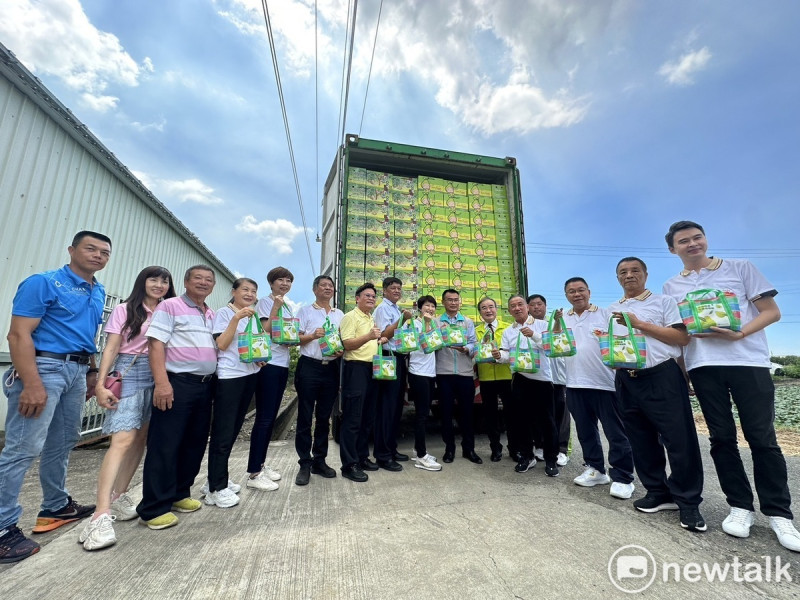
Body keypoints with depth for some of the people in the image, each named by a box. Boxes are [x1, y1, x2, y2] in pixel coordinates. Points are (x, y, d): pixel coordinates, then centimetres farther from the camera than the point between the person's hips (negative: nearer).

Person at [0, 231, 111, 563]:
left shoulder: (98, 292, 13)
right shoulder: (44, 282, -8)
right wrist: (32, 385, -22)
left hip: (77, 371, 8)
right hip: (44, 367, -7)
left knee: (63, 443, 16)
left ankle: (56, 507, 30)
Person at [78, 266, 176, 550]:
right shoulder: (125, 310, 4)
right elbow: (111, 348, 0)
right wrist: (101, 384, -8)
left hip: (159, 377, 4)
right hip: (130, 374, -4)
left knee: (141, 439, 6)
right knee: (123, 439, -14)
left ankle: (118, 497, 20)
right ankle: (101, 514, -12)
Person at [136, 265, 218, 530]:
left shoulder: (211, 315, 16)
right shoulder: (170, 306, -4)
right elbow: (156, 344, -12)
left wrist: (215, 379, 12)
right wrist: (162, 382, -21)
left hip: (205, 385, 7)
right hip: (177, 382, -7)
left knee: (195, 443, 14)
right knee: (165, 446, 0)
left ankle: (179, 494, 29)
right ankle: (154, 508, 12)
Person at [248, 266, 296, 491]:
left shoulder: (288, 307, 17)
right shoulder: (265, 302, -7)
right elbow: (265, 331, -18)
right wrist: (275, 307, -22)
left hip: (283, 365, 8)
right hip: (267, 364, -8)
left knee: (271, 417, 14)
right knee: (264, 418, -5)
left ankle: (261, 464, 27)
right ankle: (254, 473, 5)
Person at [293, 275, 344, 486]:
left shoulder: (339, 314, 13)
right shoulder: (305, 311, 2)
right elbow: (296, 338, -4)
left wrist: (342, 351, -5)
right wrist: (313, 335, -20)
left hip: (332, 368, 4)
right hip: (309, 367, -4)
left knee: (324, 417, 12)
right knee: (305, 417, 2)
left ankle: (319, 460, 25)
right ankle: (304, 464, 15)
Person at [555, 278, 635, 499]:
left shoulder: (605, 315, 0)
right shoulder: (562, 319, 9)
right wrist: (557, 323, -9)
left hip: (605, 383, -4)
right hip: (575, 384, 4)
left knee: (616, 432, 3)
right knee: (585, 430, 15)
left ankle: (621, 477, 15)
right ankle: (595, 469, 29)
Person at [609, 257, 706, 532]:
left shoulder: (664, 301, 3)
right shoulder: (611, 310, 15)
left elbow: (683, 337, -7)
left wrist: (639, 324, -13)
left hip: (663, 376, -4)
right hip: (627, 381, 5)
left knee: (679, 439, 0)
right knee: (641, 440, 11)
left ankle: (687, 502, 16)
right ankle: (658, 493, 27)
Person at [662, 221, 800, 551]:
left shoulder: (740, 268, 7)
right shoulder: (671, 287, 11)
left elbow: (772, 312, 3)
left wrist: (738, 334, -15)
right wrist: (679, 372, 4)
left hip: (748, 361, -1)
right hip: (702, 366, 2)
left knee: (762, 438, 1)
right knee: (722, 438, 6)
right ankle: (741, 506, 18)